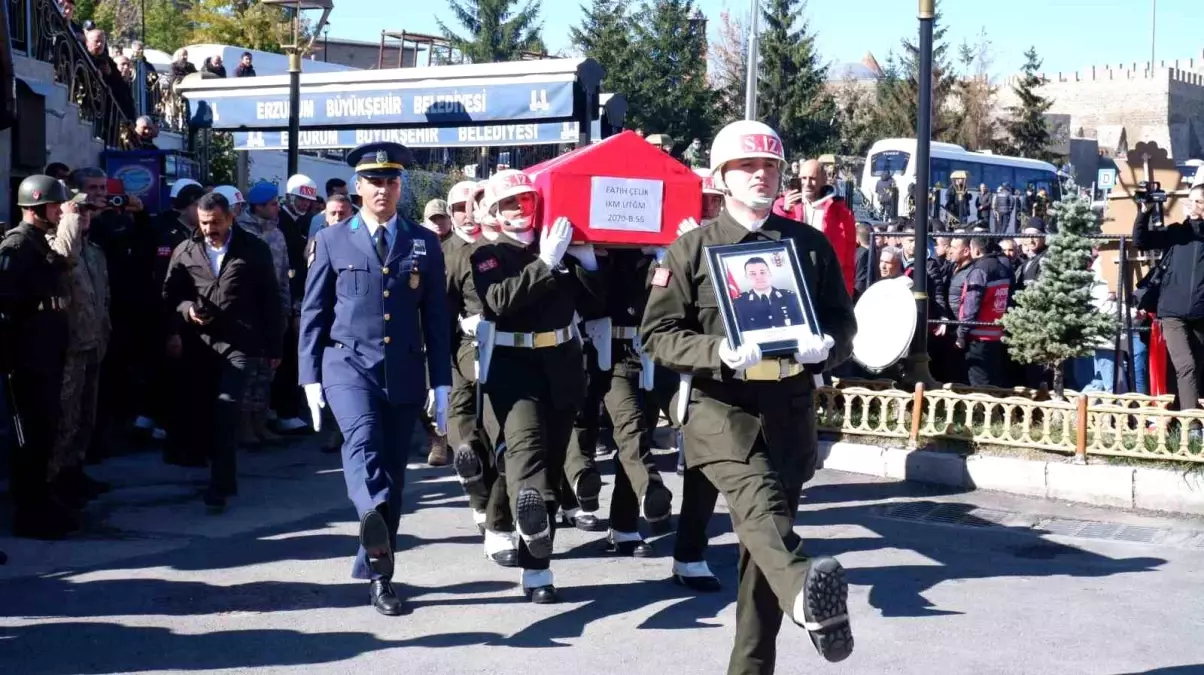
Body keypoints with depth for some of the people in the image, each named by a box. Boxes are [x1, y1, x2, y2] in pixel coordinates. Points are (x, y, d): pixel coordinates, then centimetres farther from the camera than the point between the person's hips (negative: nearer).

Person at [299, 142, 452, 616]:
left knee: (392, 471, 7)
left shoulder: (424, 243, 8)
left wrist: (442, 384, 5)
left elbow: (436, 318, 8)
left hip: (405, 372, 2)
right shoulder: (332, 241, 5)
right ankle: (374, 521, -56)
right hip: (348, 364, -2)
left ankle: (375, 572, 19)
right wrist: (310, 378, -2)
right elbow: (313, 313, 6)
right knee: (362, 438, -31)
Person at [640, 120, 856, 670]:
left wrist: (826, 345, -10)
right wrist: (720, 352, -18)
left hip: (790, 406, 4)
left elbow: (843, 320, 15)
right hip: (719, 403, -3)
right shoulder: (693, 248, 3)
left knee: (762, 538, 6)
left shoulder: (810, 244, 11)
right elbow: (658, 333, 0)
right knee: (758, 495, -32)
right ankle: (806, 595, -59)